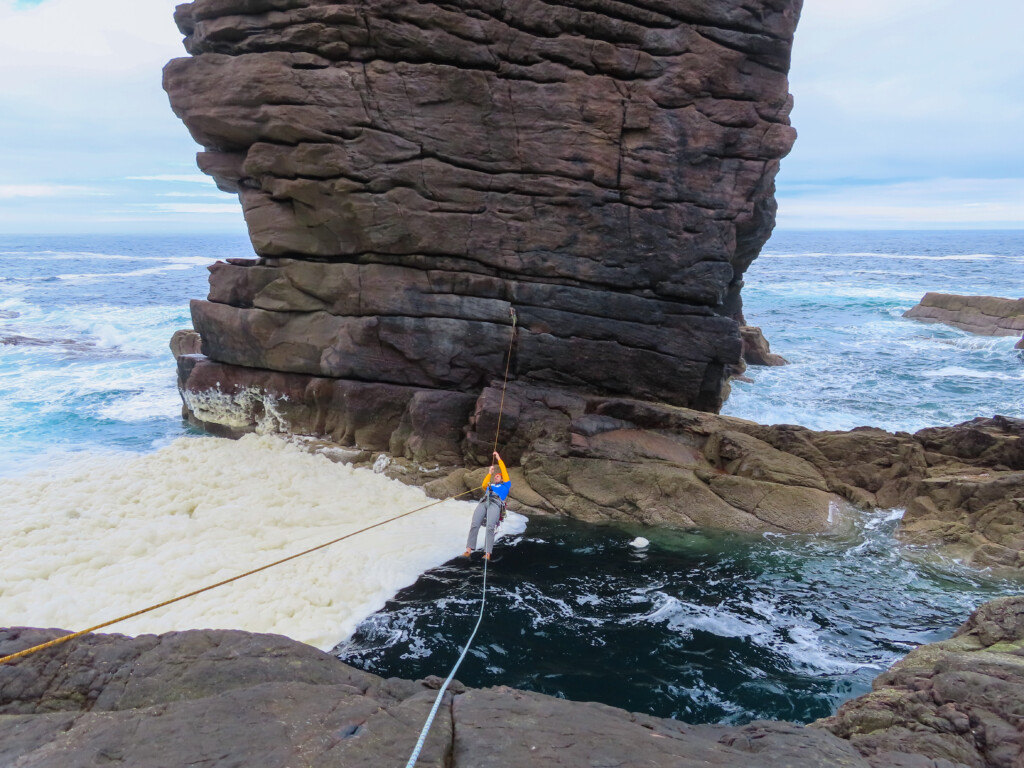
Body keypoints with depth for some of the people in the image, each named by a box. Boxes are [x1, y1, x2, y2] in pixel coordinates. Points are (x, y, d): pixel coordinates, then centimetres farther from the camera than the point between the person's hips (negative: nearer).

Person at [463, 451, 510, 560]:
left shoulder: (505, 485, 29)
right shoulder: (490, 485, 38)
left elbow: (504, 471, 23)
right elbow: (483, 485, 18)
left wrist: (499, 459, 29)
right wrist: (490, 473, 24)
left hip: (495, 504, -4)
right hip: (483, 502, 4)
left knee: (490, 527, -25)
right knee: (474, 525, -19)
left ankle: (487, 553, -32)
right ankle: (468, 550, -25)